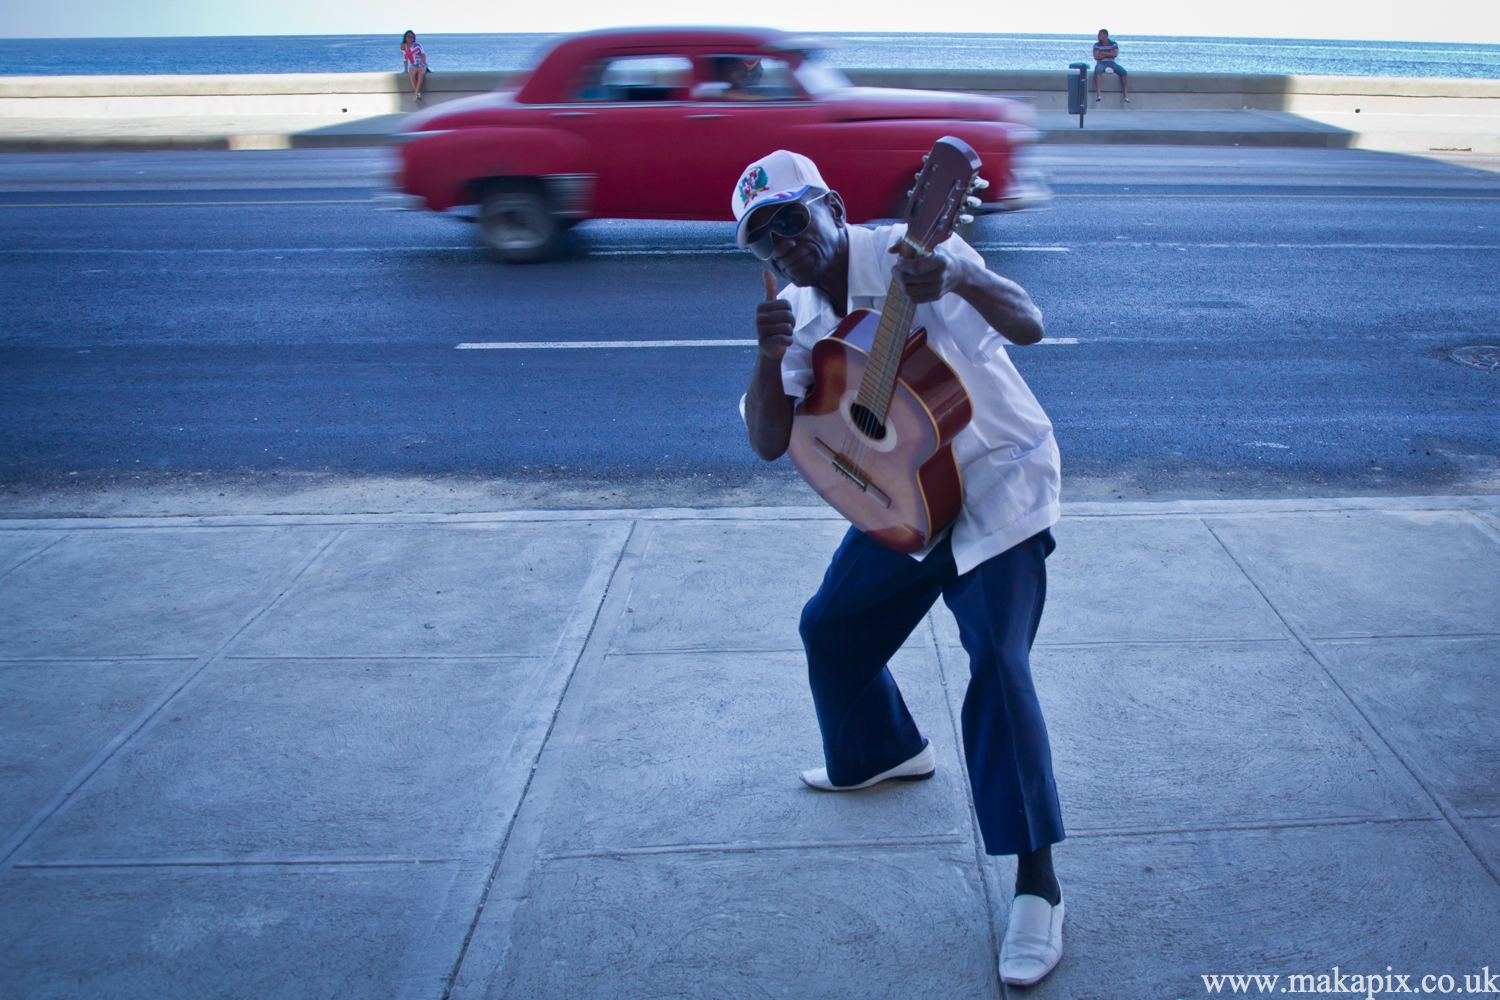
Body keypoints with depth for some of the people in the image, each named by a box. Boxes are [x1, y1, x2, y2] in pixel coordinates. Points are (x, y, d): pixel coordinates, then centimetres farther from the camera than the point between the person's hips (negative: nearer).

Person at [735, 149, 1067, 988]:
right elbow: (770, 443, -7)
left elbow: (1030, 326, -28)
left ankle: (1038, 884, -11)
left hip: (1000, 480, -7)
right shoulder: (803, 317, 1)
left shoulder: (908, 253, -18)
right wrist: (769, 358, -25)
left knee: (997, 661, -20)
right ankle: (887, 752, 45)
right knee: (831, 627, 16)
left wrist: (963, 281, -48)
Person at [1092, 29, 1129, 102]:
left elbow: (1115, 54, -7)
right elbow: (1096, 57, -6)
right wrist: (1109, 54, -4)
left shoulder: (1113, 43, 9)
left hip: (1111, 63, 1)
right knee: (1097, 71, -38)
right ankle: (1098, 95, -46)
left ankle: (1126, 95, -27)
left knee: (1123, 72, -25)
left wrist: (1103, 53, -7)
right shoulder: (1096, 45, 9)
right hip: (1101, 63, -1)